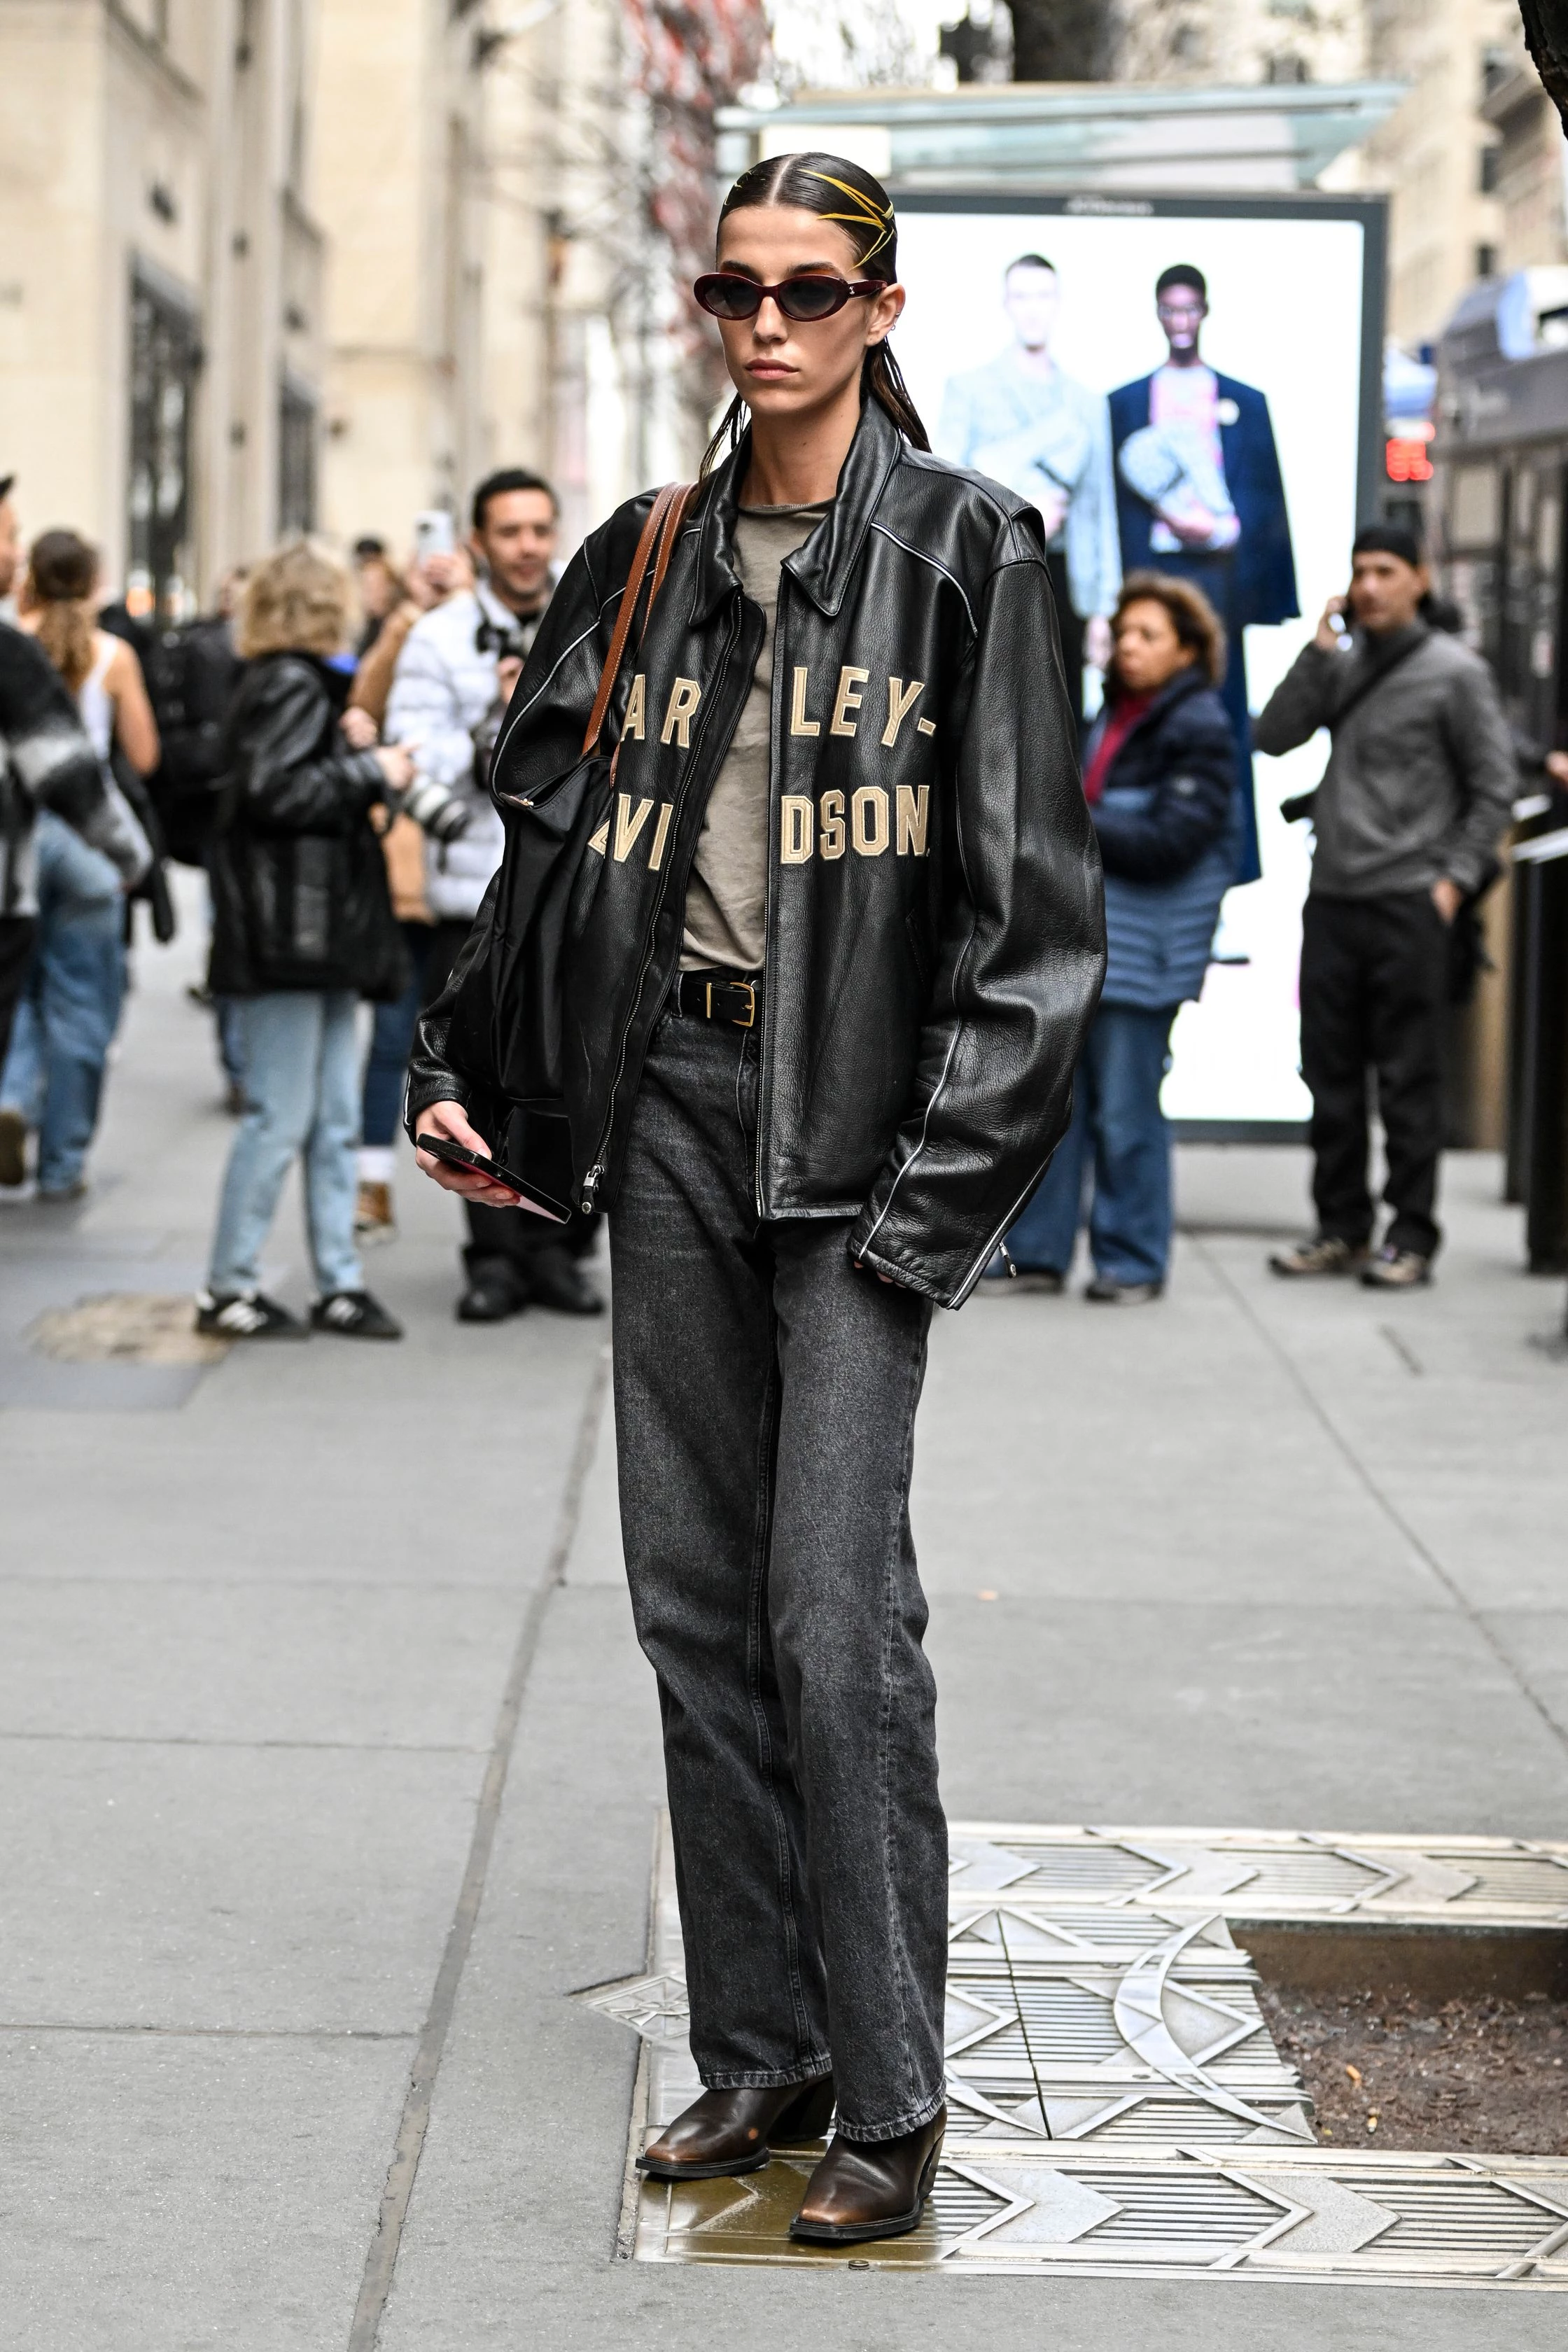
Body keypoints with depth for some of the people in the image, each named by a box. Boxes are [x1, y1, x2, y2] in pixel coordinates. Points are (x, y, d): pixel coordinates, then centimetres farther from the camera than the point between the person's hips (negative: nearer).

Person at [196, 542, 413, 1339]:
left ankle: (339, 1282, 13)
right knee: (281, 1116, -6)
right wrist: (371, 772, -13)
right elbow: (272, 791, -21)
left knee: (335, 1118, 10)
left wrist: (358, 763, 13)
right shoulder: (291, 685, -11)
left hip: (319, 928, 10)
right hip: (286, 930, -10)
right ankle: (227, 1287, 1)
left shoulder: (299, 684, 19)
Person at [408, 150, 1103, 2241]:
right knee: (696, 1596, 7)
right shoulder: (651, 557, 13)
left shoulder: (966, 552, -2)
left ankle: (893, 2095, 0)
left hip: (862, 1117, -5)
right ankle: (763, 2049, 17)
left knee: (836, 1612, -10)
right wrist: (458, 1060, 12)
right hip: (672, 1093, 5)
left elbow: (1031, 898, -6)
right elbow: (548, 829, 20)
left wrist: (942, 1178, -13)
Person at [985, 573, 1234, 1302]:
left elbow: (1171, 841, -16)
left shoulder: (1199, 731, -9)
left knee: (1123, 1109, -1)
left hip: (1141, 950, -7)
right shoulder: (1111, 716, 16)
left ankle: (1133, 1260, 10)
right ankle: (1038, 1250, 16)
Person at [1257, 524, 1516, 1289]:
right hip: (1331, 900, 5)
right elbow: (1274, 737, 4)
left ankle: (1412, 1237, 3)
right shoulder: (1344, 664, 12)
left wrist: (1454, 879, -8)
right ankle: (1342, 1229, 17)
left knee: (1409, 1077, -3)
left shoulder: (1455, 672, -2)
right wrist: (1318, 653, -3)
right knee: (1331, 1071, 9)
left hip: (1408, 904, -5)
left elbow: (1494, 787, -1)